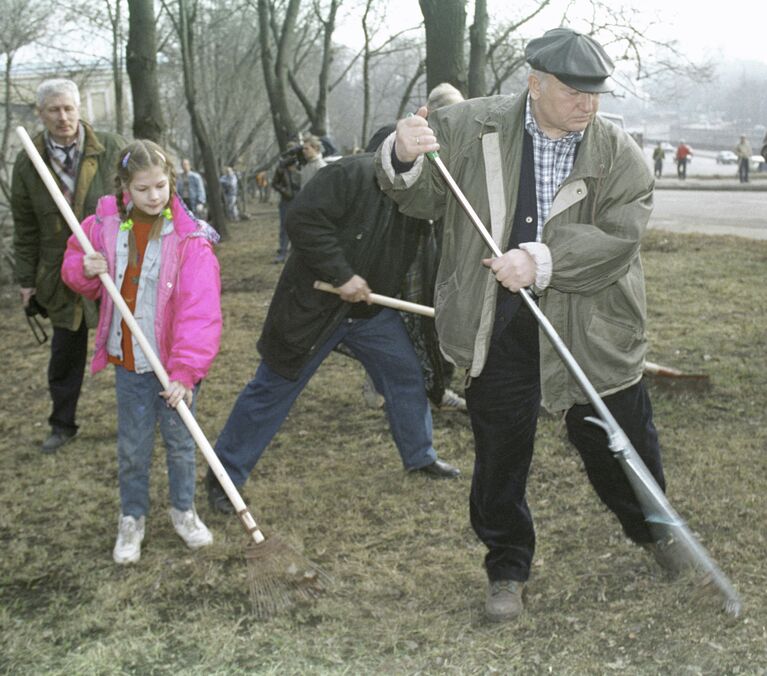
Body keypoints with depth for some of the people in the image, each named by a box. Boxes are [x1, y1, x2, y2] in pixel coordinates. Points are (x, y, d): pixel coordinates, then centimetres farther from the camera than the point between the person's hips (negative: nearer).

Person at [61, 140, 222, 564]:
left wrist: (186, 370, -30)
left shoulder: (190, 239, -17)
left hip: (176, 361, -2)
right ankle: (132, 518, 32)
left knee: (180, 440, 14)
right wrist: (85, 269, -13)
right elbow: (74, 267, 12)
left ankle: (183, 510, 36)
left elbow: (200, 311, -23)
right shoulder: (105, 226, -5)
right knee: (132, 445, 13)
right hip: (128, 359, 2)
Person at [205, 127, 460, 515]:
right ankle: (225, 476, 14)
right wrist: (341, 276, -27)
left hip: (371, 309, 8)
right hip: (314, 306, -8)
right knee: (273, 390, 1)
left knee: (407, 376, 11)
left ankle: (420, 457, 33)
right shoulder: (354, 173, -22)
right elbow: (303, 218, -29)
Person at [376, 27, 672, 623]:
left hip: (591, 328, 0)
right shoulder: (473, 127, -4)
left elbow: (619, 238, -16)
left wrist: (540, 262, -28)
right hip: (499, 330, 0)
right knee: (499, 458, 8)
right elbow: (423, 197, 2)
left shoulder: (619, 153, -6)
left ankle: (651, 529, 46)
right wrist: (404, 158, -21)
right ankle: (508, 569, 28)